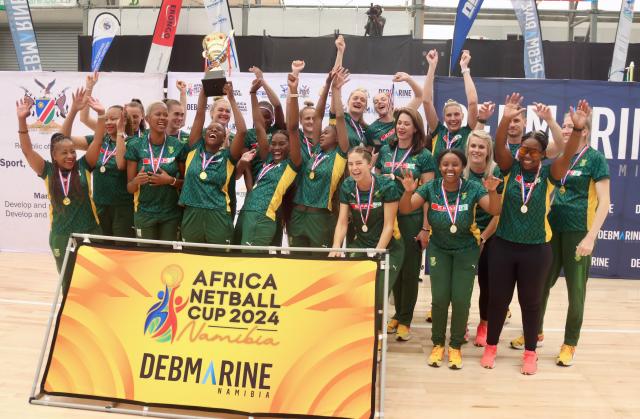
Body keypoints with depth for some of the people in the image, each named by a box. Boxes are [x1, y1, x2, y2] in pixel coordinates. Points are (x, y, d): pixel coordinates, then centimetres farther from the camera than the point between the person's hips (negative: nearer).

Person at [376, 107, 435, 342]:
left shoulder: (424, 156, -3)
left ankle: (405, 320, 16)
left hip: (412, 218, -3)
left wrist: (426, 228, -9)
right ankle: (398, 313, 26)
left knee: (410, 270, 4)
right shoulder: (385, 151, 7)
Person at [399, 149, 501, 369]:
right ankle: (438, 344, 18)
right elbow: (405, 209, -16)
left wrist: (492, 192, -41)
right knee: (440, 299, -2)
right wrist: (408, 191, -37)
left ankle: (456, 346, 18)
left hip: (466, 250, -1)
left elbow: (495, 211, -21)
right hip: (439, 249, 1)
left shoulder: (472, 188, -14)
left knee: (461, 300, -2)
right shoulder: (431, 188, -12)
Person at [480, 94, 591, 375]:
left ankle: (530, 352, 27)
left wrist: (578, 129, -38)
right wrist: (506, 119, -35)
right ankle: (491, 346, 29)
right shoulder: (511, 167, -3)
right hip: (503, 245, 1)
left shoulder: (548, 173, -5)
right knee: (497, 298, 11)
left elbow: (568, 155, -21)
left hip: (536, 249, -1)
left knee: (531, 301, 12)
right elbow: (499, 146, -19)